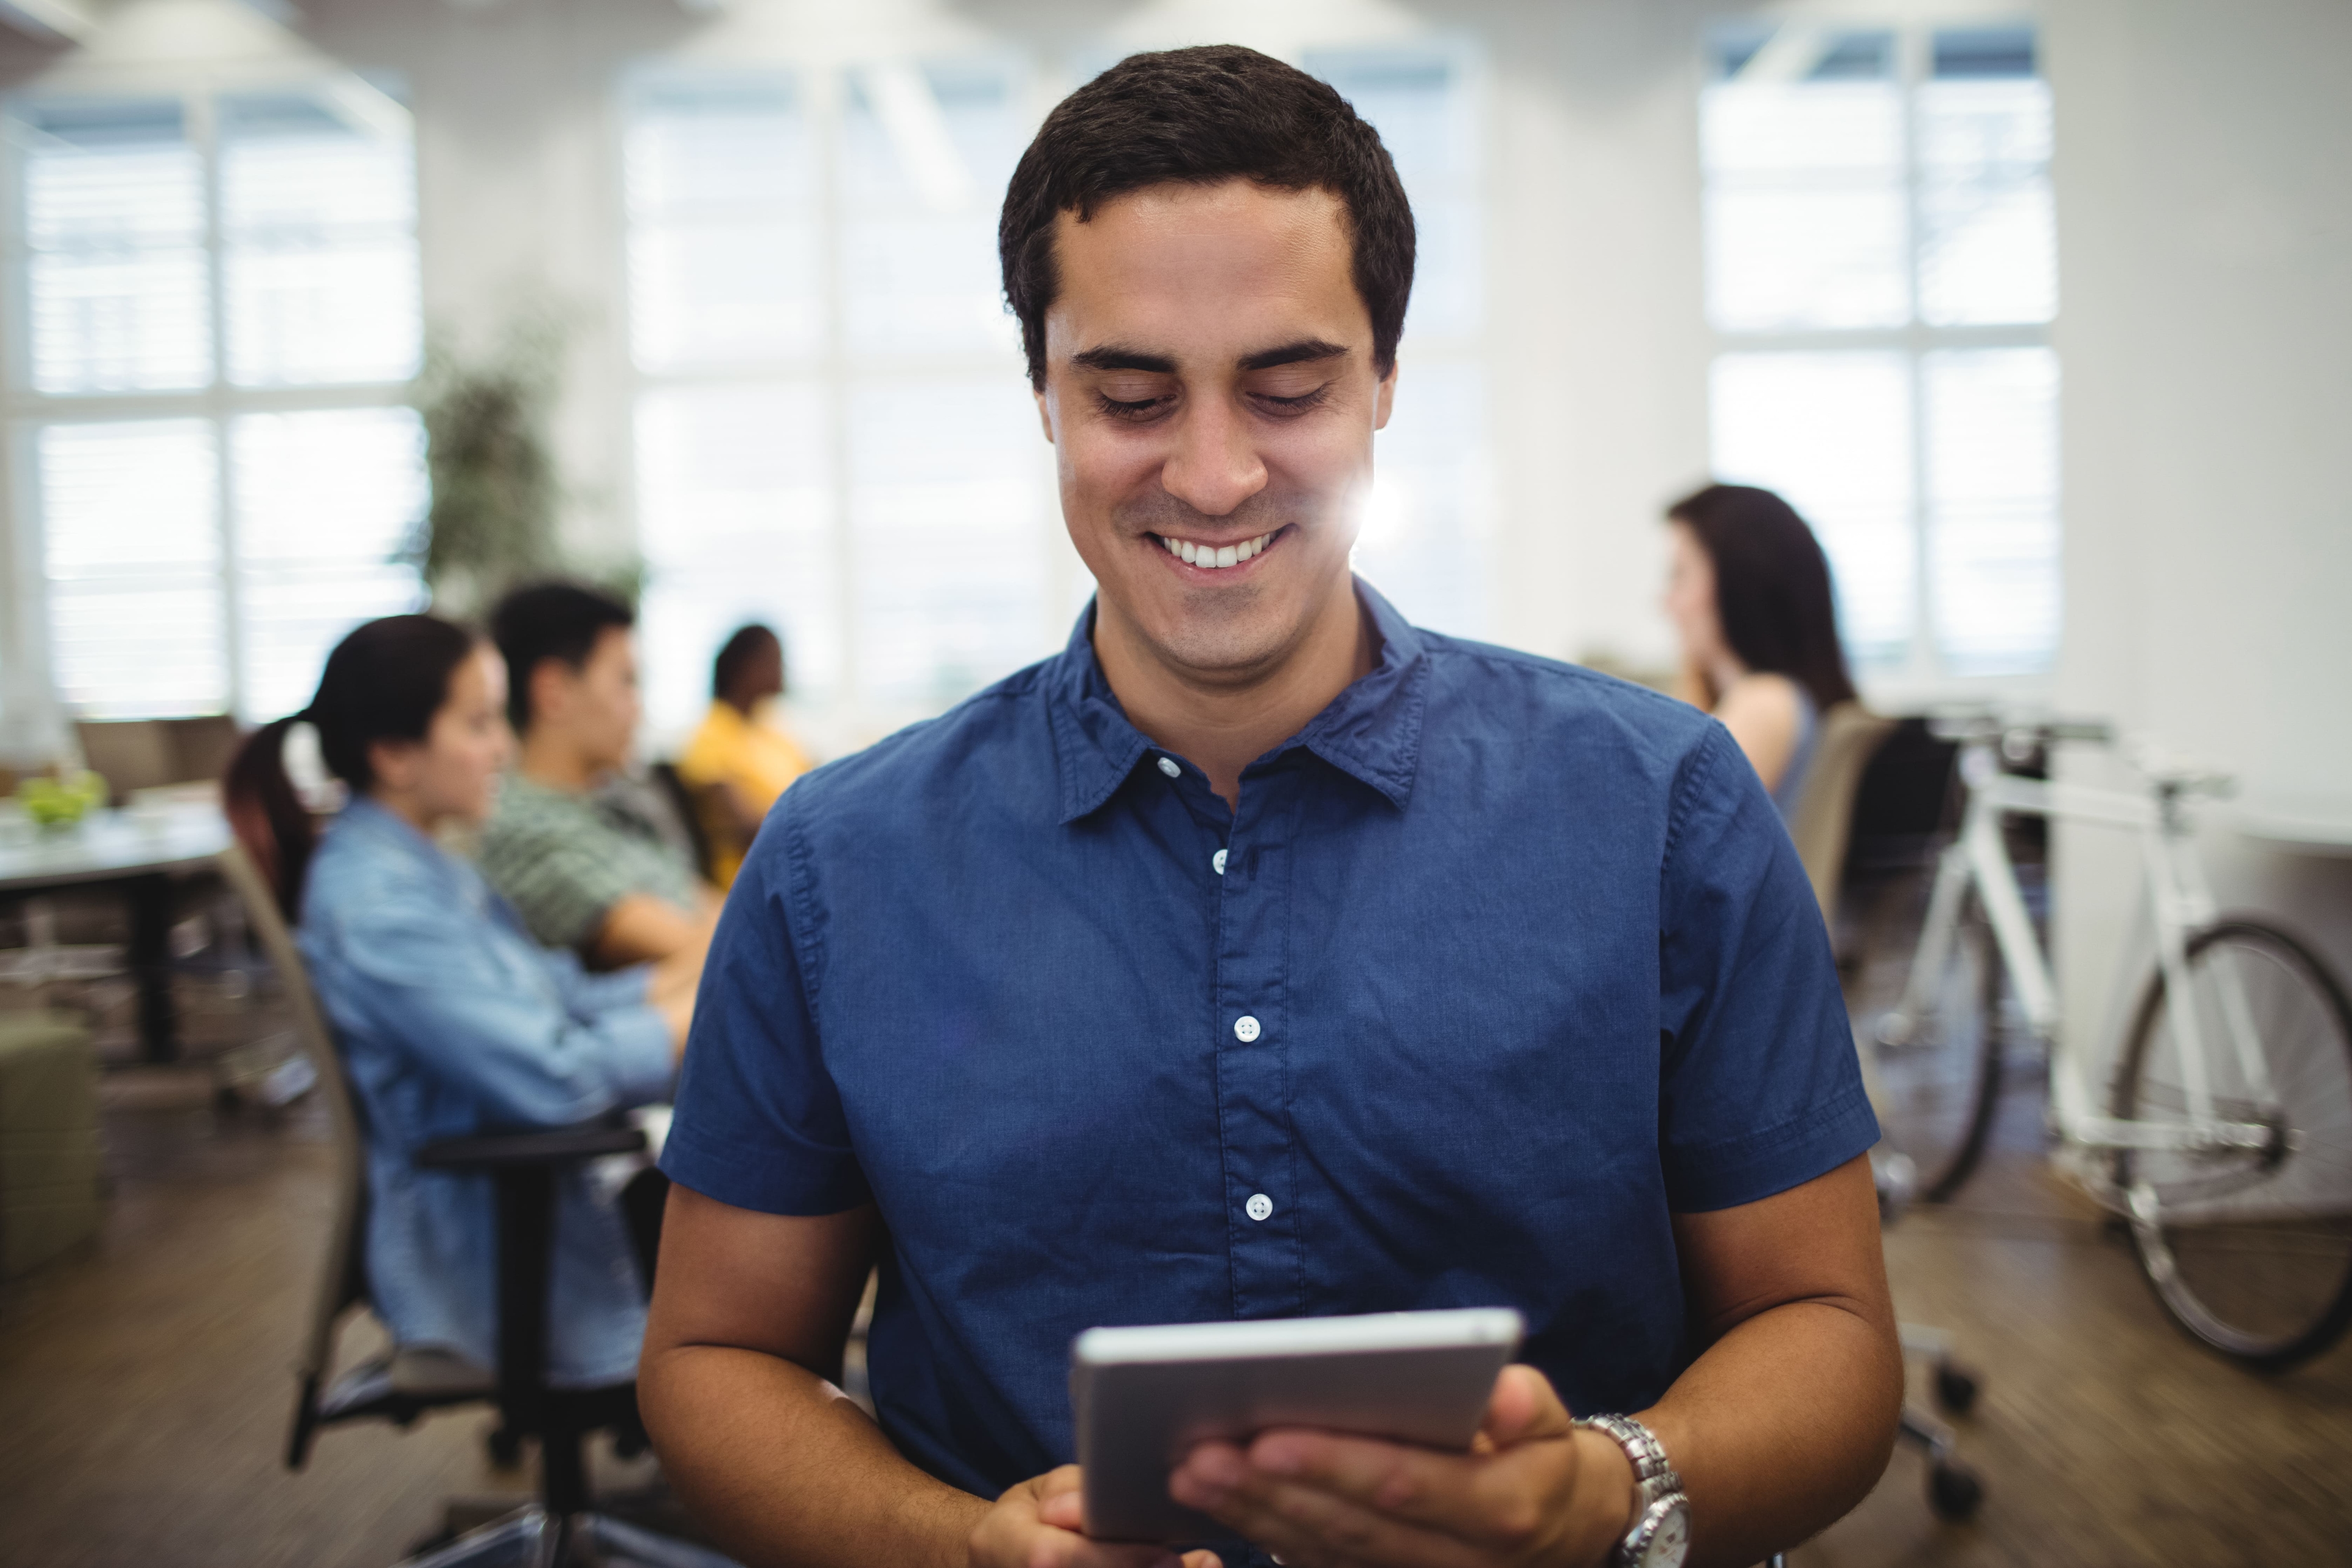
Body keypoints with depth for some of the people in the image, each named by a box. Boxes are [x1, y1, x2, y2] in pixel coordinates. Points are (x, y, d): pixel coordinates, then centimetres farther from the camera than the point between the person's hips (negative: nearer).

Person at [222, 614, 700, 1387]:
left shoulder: (422, 868, 10)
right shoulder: (377, 904, -21)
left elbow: (558, 1002, 14)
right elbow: (554, 1079, -26)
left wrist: (698, 970, 1)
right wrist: (701, 1011, -15)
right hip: (494, 1260, -10)